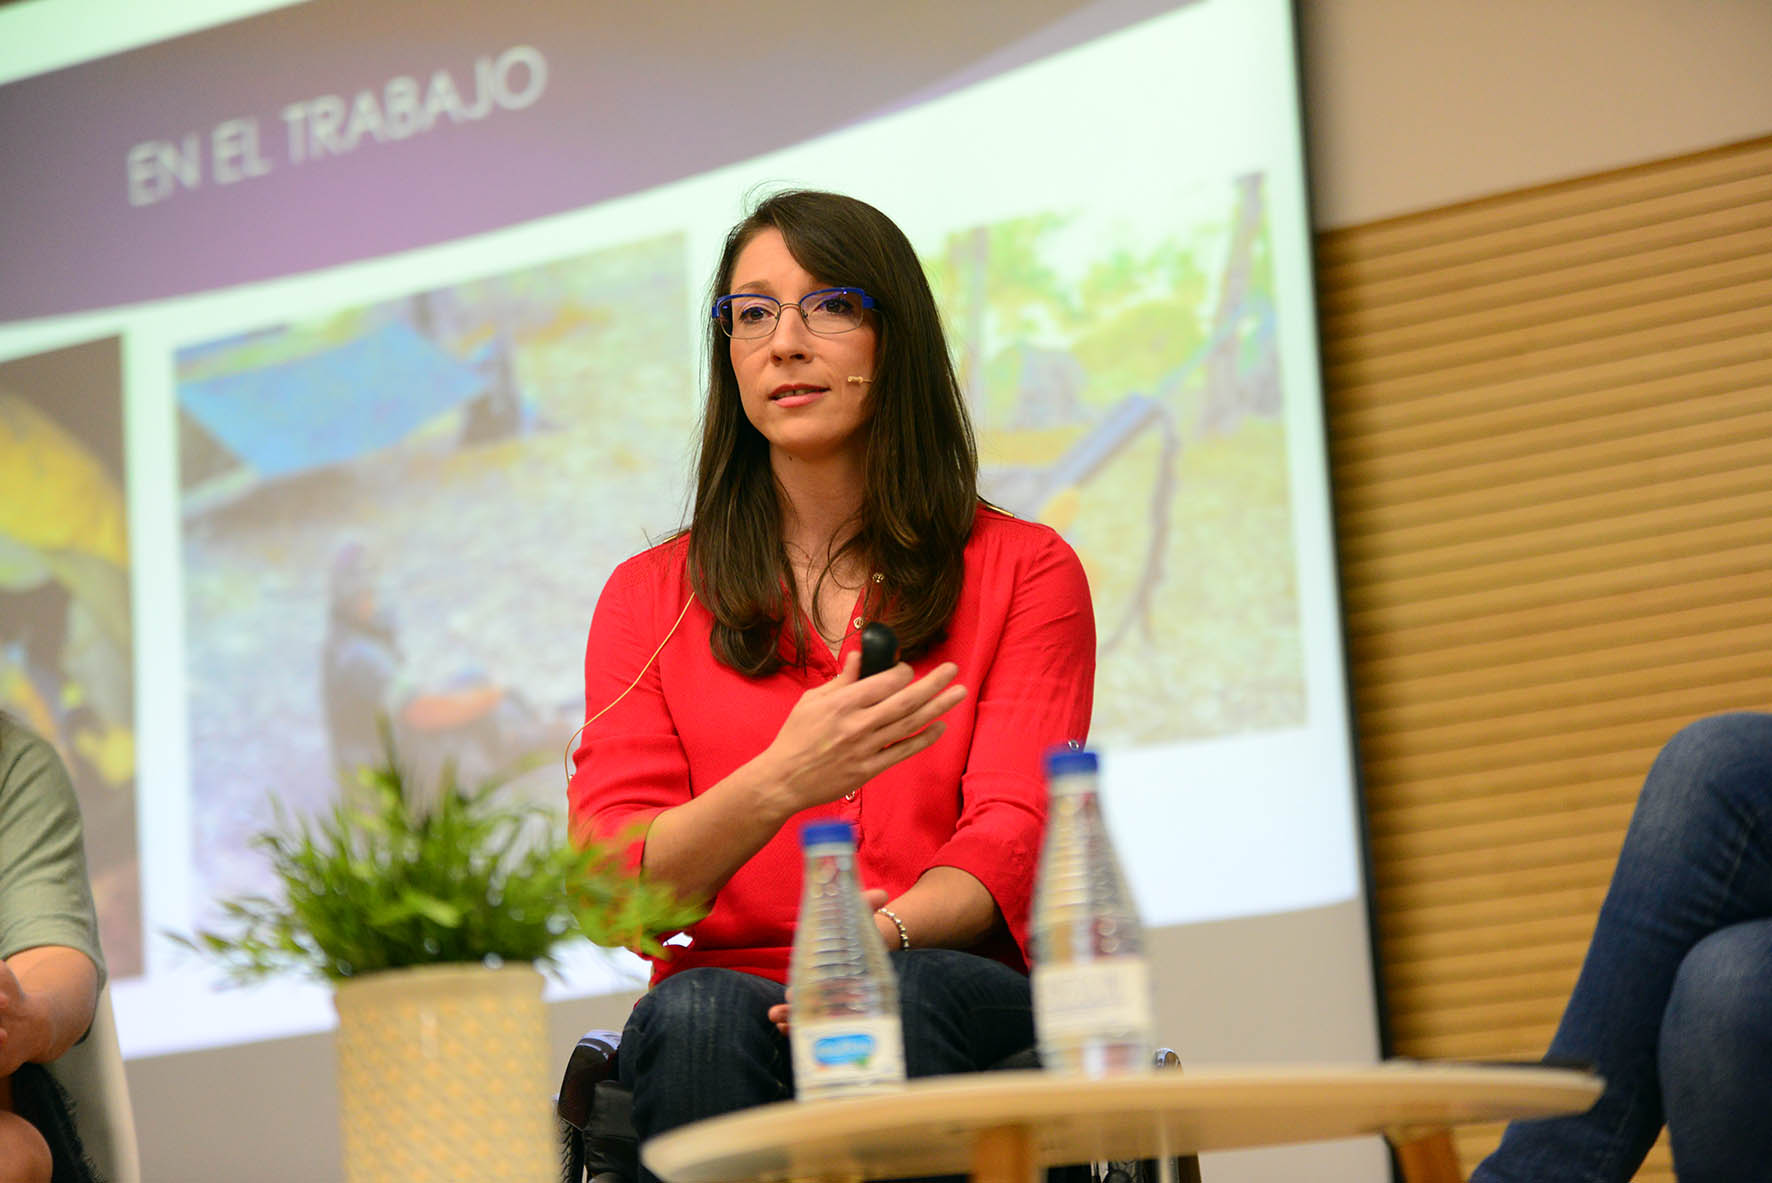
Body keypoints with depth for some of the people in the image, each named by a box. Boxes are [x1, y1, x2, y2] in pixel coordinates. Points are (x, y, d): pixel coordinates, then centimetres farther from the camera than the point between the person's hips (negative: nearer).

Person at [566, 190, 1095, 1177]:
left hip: (962, 996, 0)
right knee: (697, 1015, -35)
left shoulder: (1027, 572, 13)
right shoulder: (650, 599, 16)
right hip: (734, 986, 1)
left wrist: (881, 931, -24)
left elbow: (1011, 834, -1)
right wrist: (776, 785, -20)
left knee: (905, 998, -36)